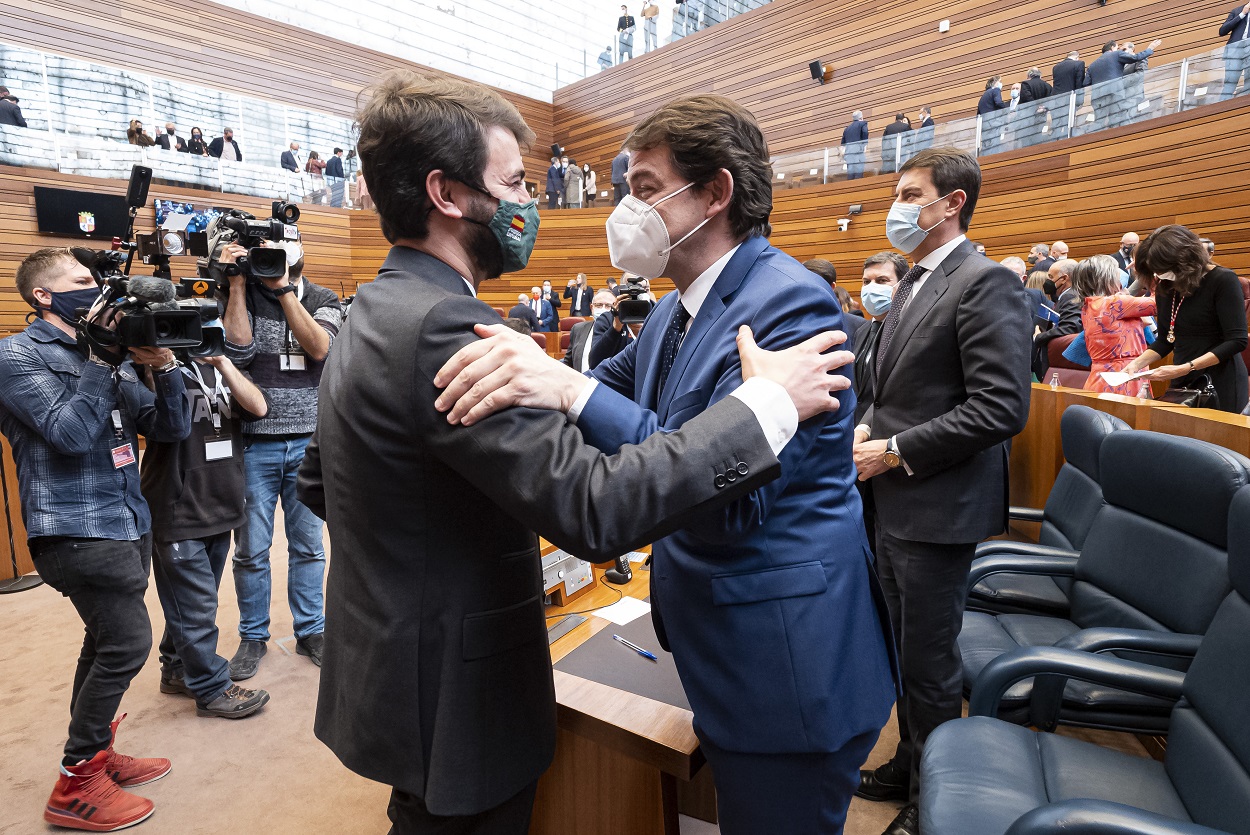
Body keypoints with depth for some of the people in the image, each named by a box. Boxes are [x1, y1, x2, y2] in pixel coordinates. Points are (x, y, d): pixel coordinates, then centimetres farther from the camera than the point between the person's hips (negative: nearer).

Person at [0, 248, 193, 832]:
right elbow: (70, 433, -21)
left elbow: (170, 429, 6)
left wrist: (164, 367, -7)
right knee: (128, 642, -10)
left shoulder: (111, 355, 13)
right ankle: (75, 788, 6)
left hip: (127, 523, 8)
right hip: (76, 528, -7)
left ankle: (95, 755, 33)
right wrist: (101, 360, -16)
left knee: (107, 643, 17)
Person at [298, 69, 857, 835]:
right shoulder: (441, 328, -28)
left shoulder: (371, 314, 4)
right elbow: (590, 506, -35)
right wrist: (768, 403, -29)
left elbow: (317, 483, 14)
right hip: (453, 693, -8)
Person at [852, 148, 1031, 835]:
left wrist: (894, 451, -18)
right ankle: (908, 767, 42)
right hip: (894, 503, 9)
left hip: (938, 509, -9)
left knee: (929, 662, 7)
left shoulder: (986, 282, -14)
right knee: (906, 649, 22)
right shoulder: (912, 284, 14)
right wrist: (869, 427, 2)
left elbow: (1002, 407, -22)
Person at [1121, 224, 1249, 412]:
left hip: (1220, 385, -5)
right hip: (1182, 384, 5)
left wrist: (1184, 368, -25)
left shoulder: (1223, 280, -11)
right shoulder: (1165, 288, 5)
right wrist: (1138, 363, -6)